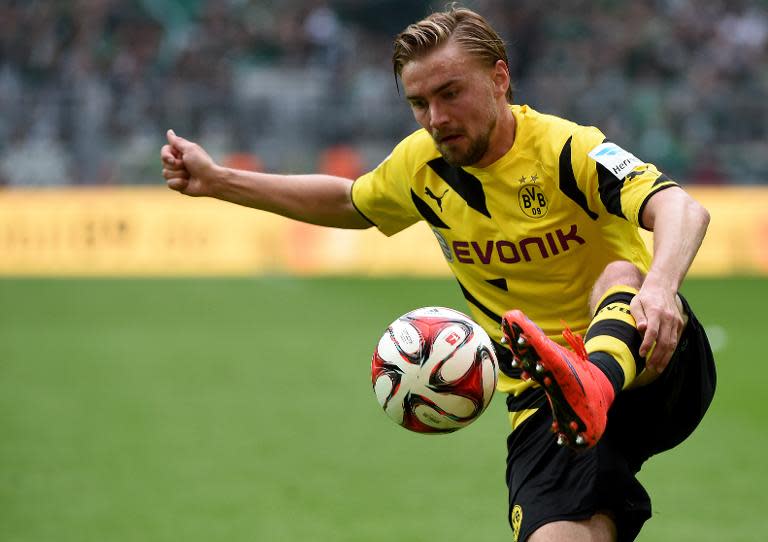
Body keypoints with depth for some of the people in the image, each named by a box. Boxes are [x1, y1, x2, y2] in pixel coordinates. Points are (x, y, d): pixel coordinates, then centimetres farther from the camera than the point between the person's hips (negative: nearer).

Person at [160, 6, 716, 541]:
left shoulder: (566, 149, -13)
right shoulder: (421, 163, 6)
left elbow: (682, 208, -30)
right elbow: (350, 202, 29)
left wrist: (659, 285, -52)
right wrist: (217, 181, 25)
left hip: (655, 376, -4)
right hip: (542, 395, 4)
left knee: (622, 275, -39)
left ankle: (598, 380, -65)